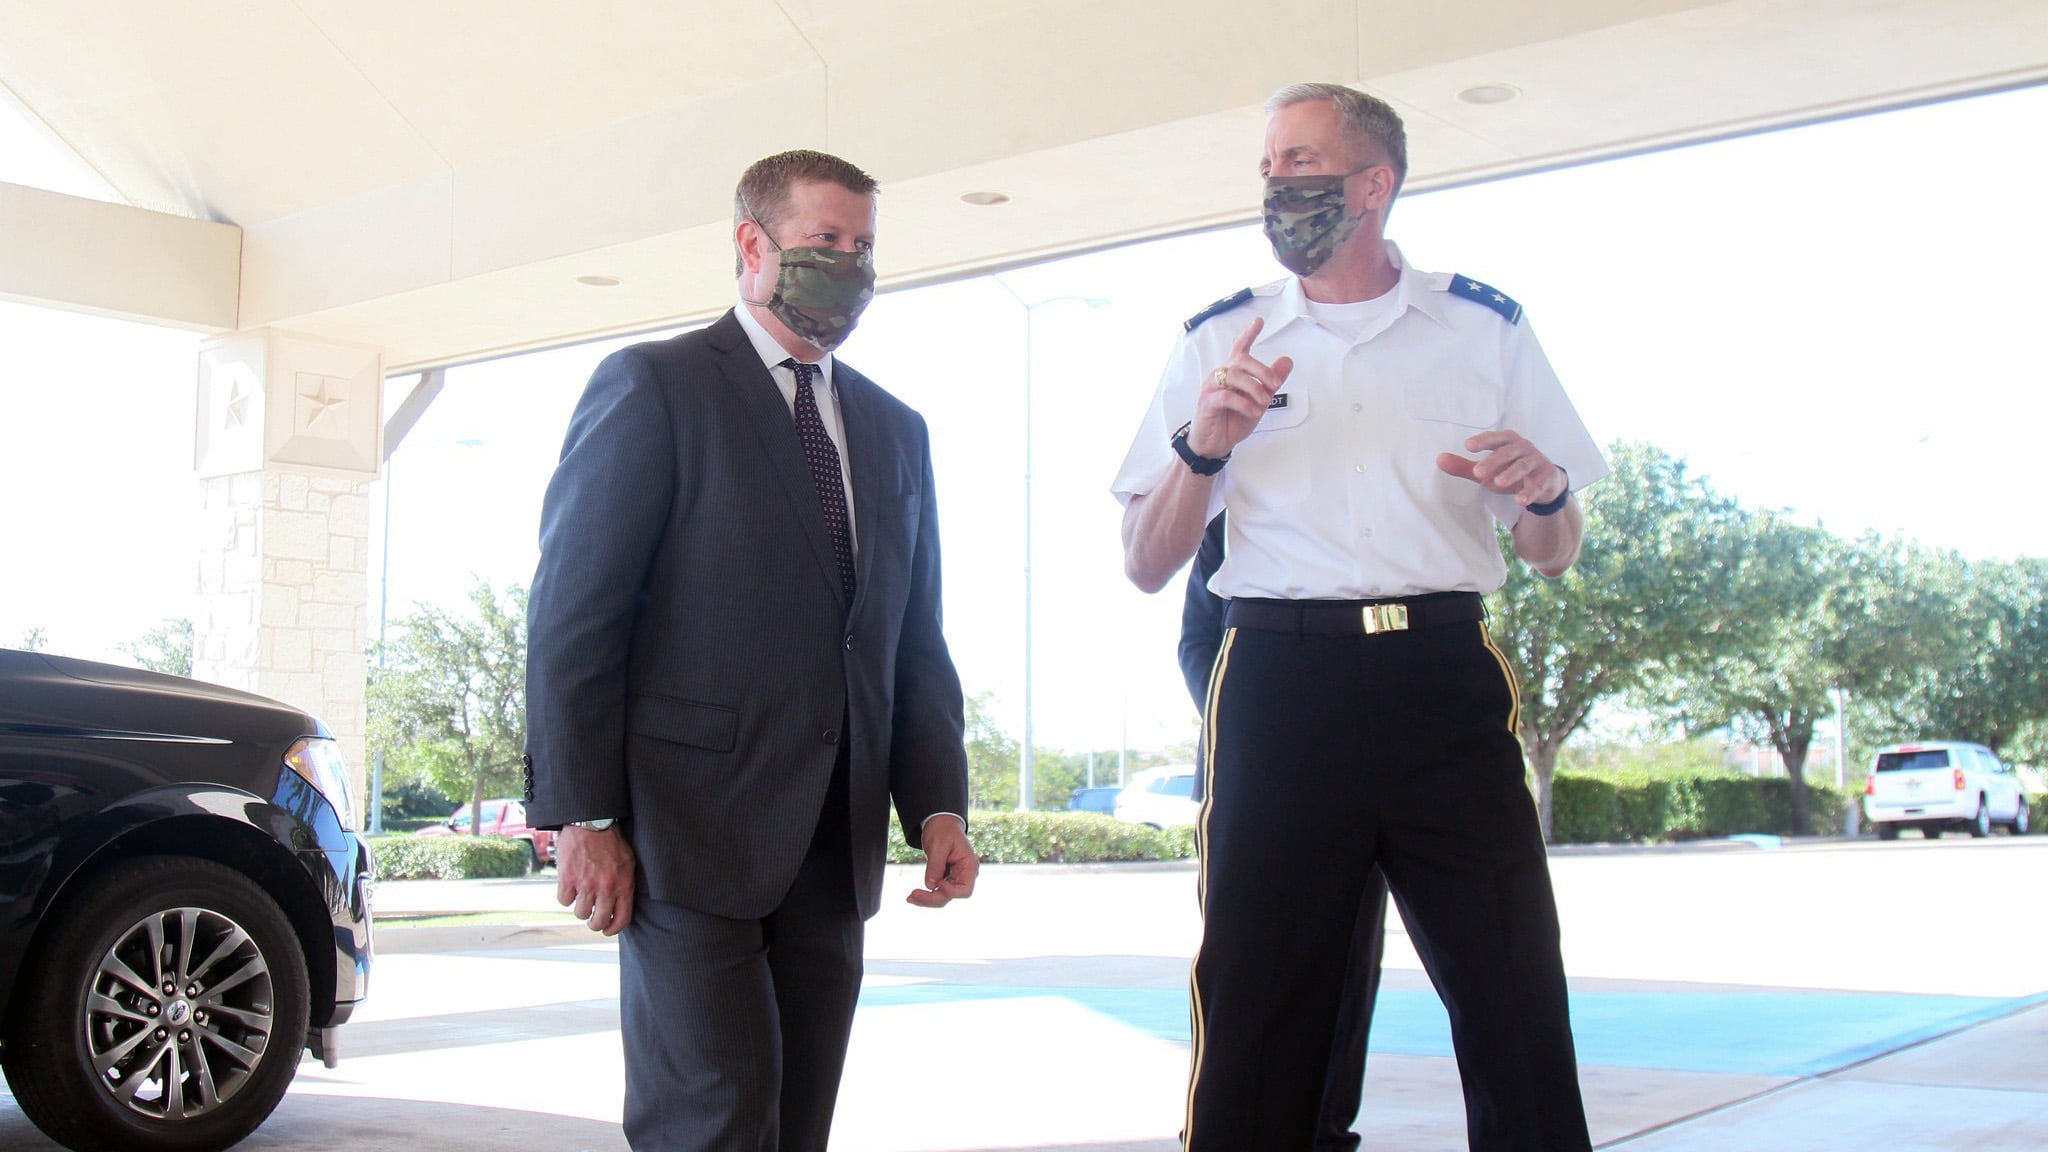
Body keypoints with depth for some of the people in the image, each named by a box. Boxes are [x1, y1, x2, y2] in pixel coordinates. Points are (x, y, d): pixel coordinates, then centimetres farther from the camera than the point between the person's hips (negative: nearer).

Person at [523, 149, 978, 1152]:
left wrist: (937, 804, 5)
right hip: (689, 833, -6)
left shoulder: (895, 429, 19)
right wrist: (581, 815, -13)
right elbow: (573, 614, -6)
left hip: (834, 845, 6)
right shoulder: (652, 388, 0)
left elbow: (916, 640, 18)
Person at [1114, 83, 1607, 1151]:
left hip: (1446, 677, 0)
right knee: (1255, 1017, 1)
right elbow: (1145, 566, 9)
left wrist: (1544, 495, -6)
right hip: (1281, 688, 0)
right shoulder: (1219, 341, 12)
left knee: (1518, 1010, -3)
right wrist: (1202, 448, -8)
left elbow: (1554, 557, 16)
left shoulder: (1485, 327, 12)